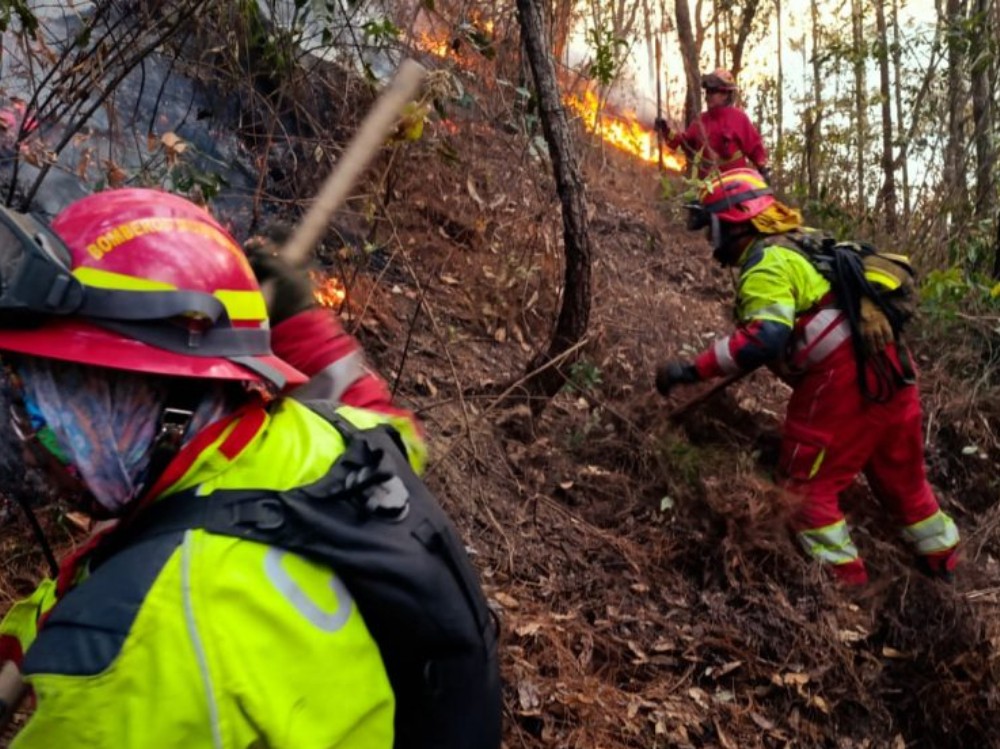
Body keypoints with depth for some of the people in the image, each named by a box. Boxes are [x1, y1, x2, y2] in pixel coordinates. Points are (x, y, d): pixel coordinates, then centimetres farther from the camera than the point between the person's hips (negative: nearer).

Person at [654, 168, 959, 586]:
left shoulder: (766, 265, -14)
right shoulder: (798, 242, 16)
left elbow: (763, 340, -28)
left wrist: (692, 370, -25)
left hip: (841, 378, -10)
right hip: (886, 364, 10)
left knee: (806, 482, 4)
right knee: (898, 470, 24)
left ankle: (843, 575, 8)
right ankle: (941, 556, 38)